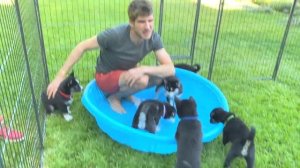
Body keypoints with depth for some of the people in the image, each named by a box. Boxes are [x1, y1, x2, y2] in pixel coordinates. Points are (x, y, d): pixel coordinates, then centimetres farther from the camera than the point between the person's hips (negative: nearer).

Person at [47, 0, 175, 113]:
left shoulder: (153, 38, -20)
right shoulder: (115, 35, -32)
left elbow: (170, 69, -22)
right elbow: (82, 47, -22)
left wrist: (143, 69, -40)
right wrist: (60, 76, -23)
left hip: (126, 73, 5)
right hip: (105, 77, -5)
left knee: (164, 76, -13)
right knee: (142, 80, -33)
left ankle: (126, 92, 7)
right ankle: (114, 97, -2)